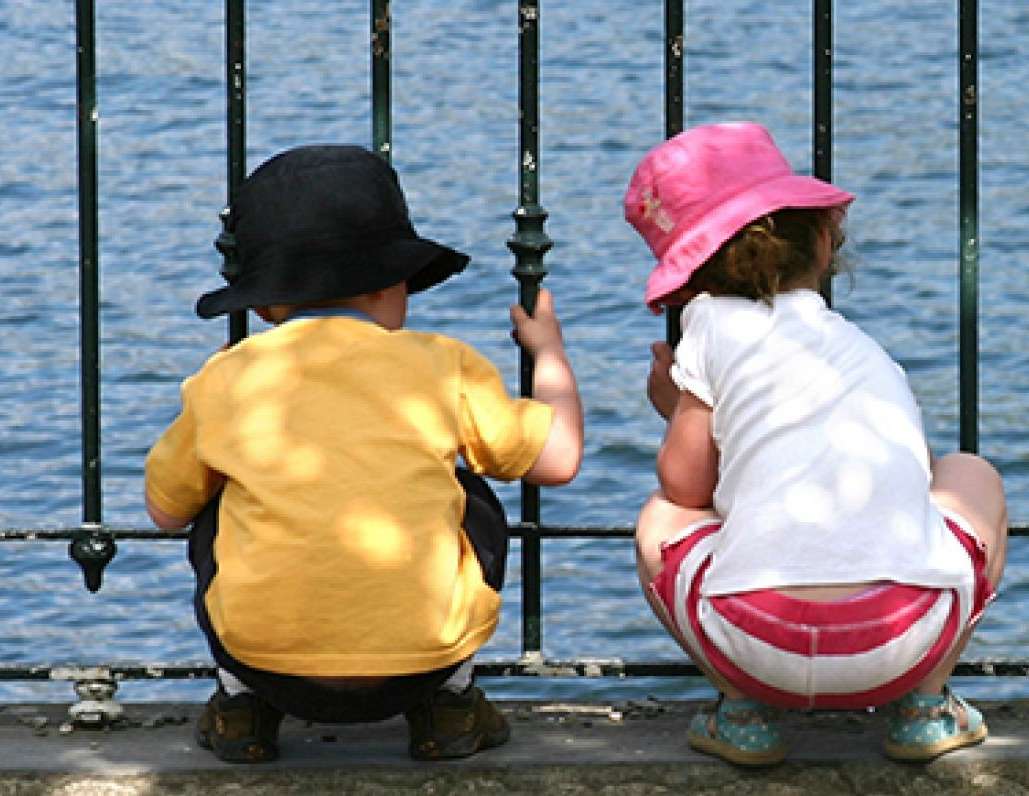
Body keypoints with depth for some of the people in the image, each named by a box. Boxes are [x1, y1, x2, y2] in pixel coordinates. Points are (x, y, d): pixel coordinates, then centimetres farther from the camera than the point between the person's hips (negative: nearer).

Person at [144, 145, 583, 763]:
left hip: (268, 659, 0)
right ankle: (448, 700, 22)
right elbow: (559, 457, 14)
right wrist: (549, 351, 33)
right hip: (423, 658, 0)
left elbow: (166, 507, 21)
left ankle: (243, 703, 22)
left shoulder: (223, 380, 8)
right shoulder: (442, 366, 6)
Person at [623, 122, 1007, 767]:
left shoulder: (716, 325, 11)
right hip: (901, 647, 2)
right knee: (972, 478, 34)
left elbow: (685, 483, 12)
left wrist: (678, 409, 35)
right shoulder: (868, 352, 26)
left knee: (661, 521, 32)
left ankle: (747, 712, 13)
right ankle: (925, 706, 19)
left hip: (757, 646, -2)